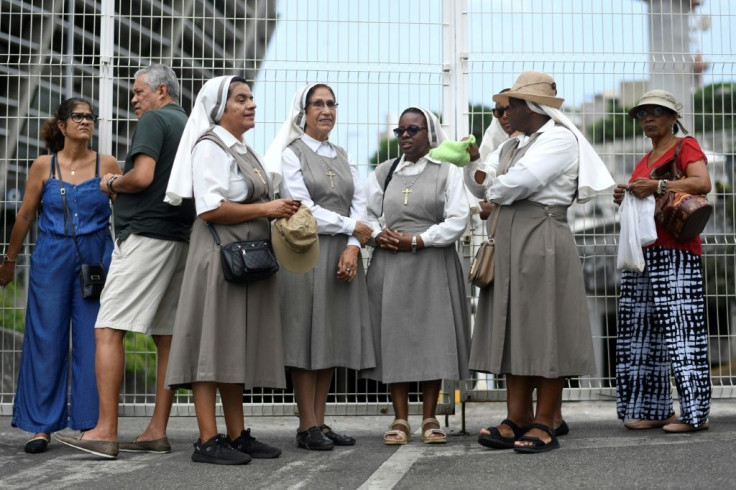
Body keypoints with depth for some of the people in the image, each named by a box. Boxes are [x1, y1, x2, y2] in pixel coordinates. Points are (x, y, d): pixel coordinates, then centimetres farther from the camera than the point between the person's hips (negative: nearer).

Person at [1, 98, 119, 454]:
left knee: (92, 341, 0)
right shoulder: (43, 166, 4)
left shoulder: (107, 165, 2)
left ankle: (89, 424, 10)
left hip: (96, 260, 0)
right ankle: (42, 426, 11)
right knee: (46, 340, 2)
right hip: (51, 260, 0)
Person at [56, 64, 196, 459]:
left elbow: (143, 177, -17)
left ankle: (106, 431, -12)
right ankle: (157, 432, 9)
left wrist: (112, 182, 2)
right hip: (180, 239, 9)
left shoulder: (154, 120, -4)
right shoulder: (190, 127, 20)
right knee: (166, 337, 6)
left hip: (144, 234, -9)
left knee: (109, 330, -9)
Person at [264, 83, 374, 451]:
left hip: (343, 255, 6)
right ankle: (308, 426, 1)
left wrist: (352, 248, -9)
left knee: (333, 338, 5)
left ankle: (320, 422, 11)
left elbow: (359, 206, 8)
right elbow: (303, 210, -10)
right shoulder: (291, 154, 1)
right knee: (307, 337, -4)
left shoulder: (343, 157, 18)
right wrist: (352, 227, -5)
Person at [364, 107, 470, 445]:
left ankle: (429, 419, 8)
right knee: (394, 338, -1)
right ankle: (400, 420, 6)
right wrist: (377, 234, -7)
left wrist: (415, 241, -11)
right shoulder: (383, 172, 14)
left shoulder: (448, 171, 4)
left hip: (434, 266, -2)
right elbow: (367, 214, 15)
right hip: (389, 266, 2)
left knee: (434, 338, -1)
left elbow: (457, 221, -5)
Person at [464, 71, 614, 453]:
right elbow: (482, 186, 17)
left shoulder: (559, 138, -5)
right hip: (510, 243, 8)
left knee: (544, 329, -4)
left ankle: (545, 425, 1)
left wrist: (491, 188, 1)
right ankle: (517, 419, 8)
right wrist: (472, 162, -1)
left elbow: (517, 182, -18)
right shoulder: (513, 146, 21)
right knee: (513, 329, 5)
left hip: (542, 241, -8)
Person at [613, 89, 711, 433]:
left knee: (679, 327, -10)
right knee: (641, 329, 4)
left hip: (675, 252, -8)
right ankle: (653, 409, 9)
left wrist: (657, 186, -21)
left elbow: (703, 183, -16)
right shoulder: (645, 159, 25)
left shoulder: (685, 146, 2)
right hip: (642, 251, 8)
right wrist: (624, 198, 10)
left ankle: (695, 413, -6)